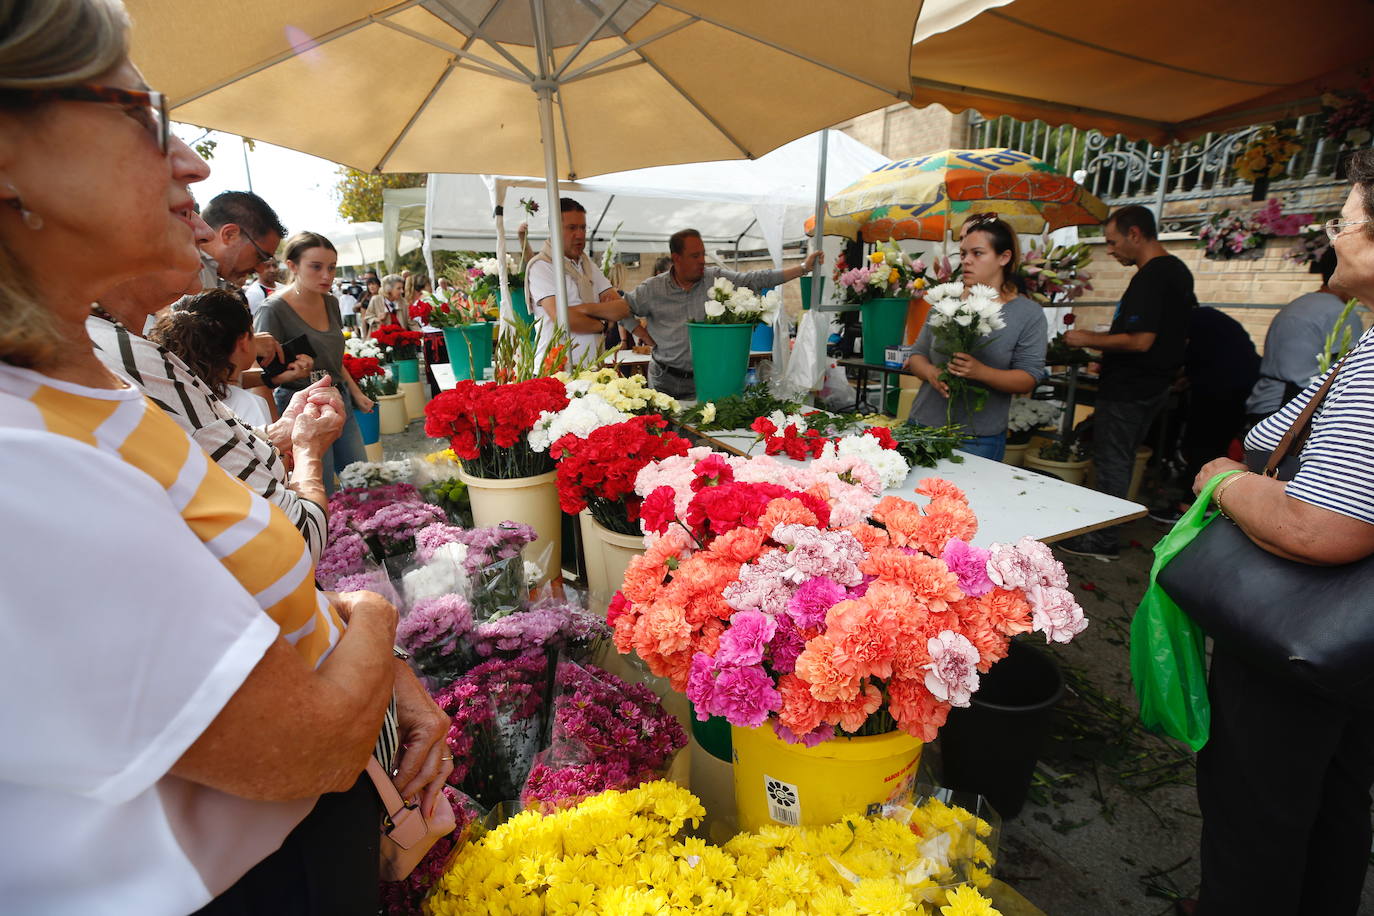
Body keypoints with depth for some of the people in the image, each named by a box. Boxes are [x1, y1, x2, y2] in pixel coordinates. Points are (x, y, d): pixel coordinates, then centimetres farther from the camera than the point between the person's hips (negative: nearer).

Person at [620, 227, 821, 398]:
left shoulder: (717, 278, 0)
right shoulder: (652, 289, -1)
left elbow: (758, 279, -3)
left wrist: (803, 267, -7)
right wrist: (645, 335, 0)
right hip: (665, 379, 0)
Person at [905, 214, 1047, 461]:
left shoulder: (1029, 314, -1)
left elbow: (1029, 378, -6)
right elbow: (917, 354, 11)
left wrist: (981, 372, -22)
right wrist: (931, 373, -12)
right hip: (922, 424, 3)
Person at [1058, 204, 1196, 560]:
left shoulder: (1150, 277, -20)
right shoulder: (1178, 270, 13)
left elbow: (1140, 341, -27)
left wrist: (1089, 340, -15)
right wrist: (1100, 338, 18)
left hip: (1128, 388, -10)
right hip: (1154, 383, 10)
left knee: (1111, 461, -1)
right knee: (1121, 459, 19)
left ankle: (1102, 541, 8)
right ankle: (1109, 523, 32)